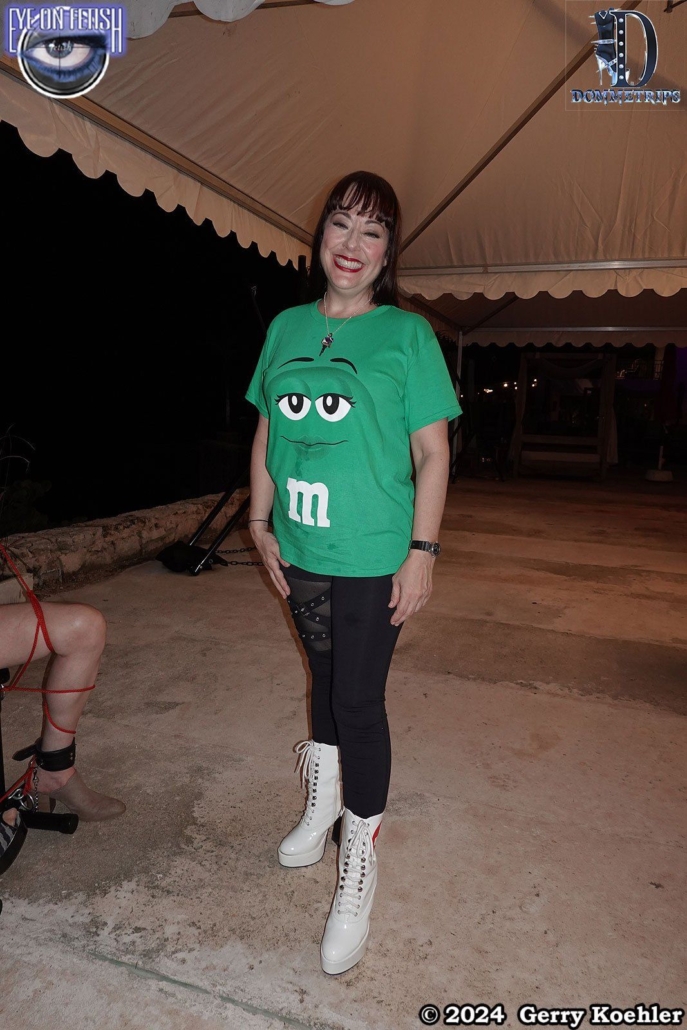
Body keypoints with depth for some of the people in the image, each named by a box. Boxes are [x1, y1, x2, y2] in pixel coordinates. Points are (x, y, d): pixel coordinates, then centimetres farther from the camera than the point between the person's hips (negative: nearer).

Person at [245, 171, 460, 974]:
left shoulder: (407, 334, -6)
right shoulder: (286, 327, 6)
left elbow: (431, 452, -8)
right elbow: (267, 433, 10)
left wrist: (421, 552, -13)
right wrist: (261, 523, 7)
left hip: (373, 556, -4)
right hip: (300, 550, 5)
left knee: (358, 700, 1)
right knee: (325, 676, 21)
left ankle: (358, 863, 22)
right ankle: (323, 802, 45)